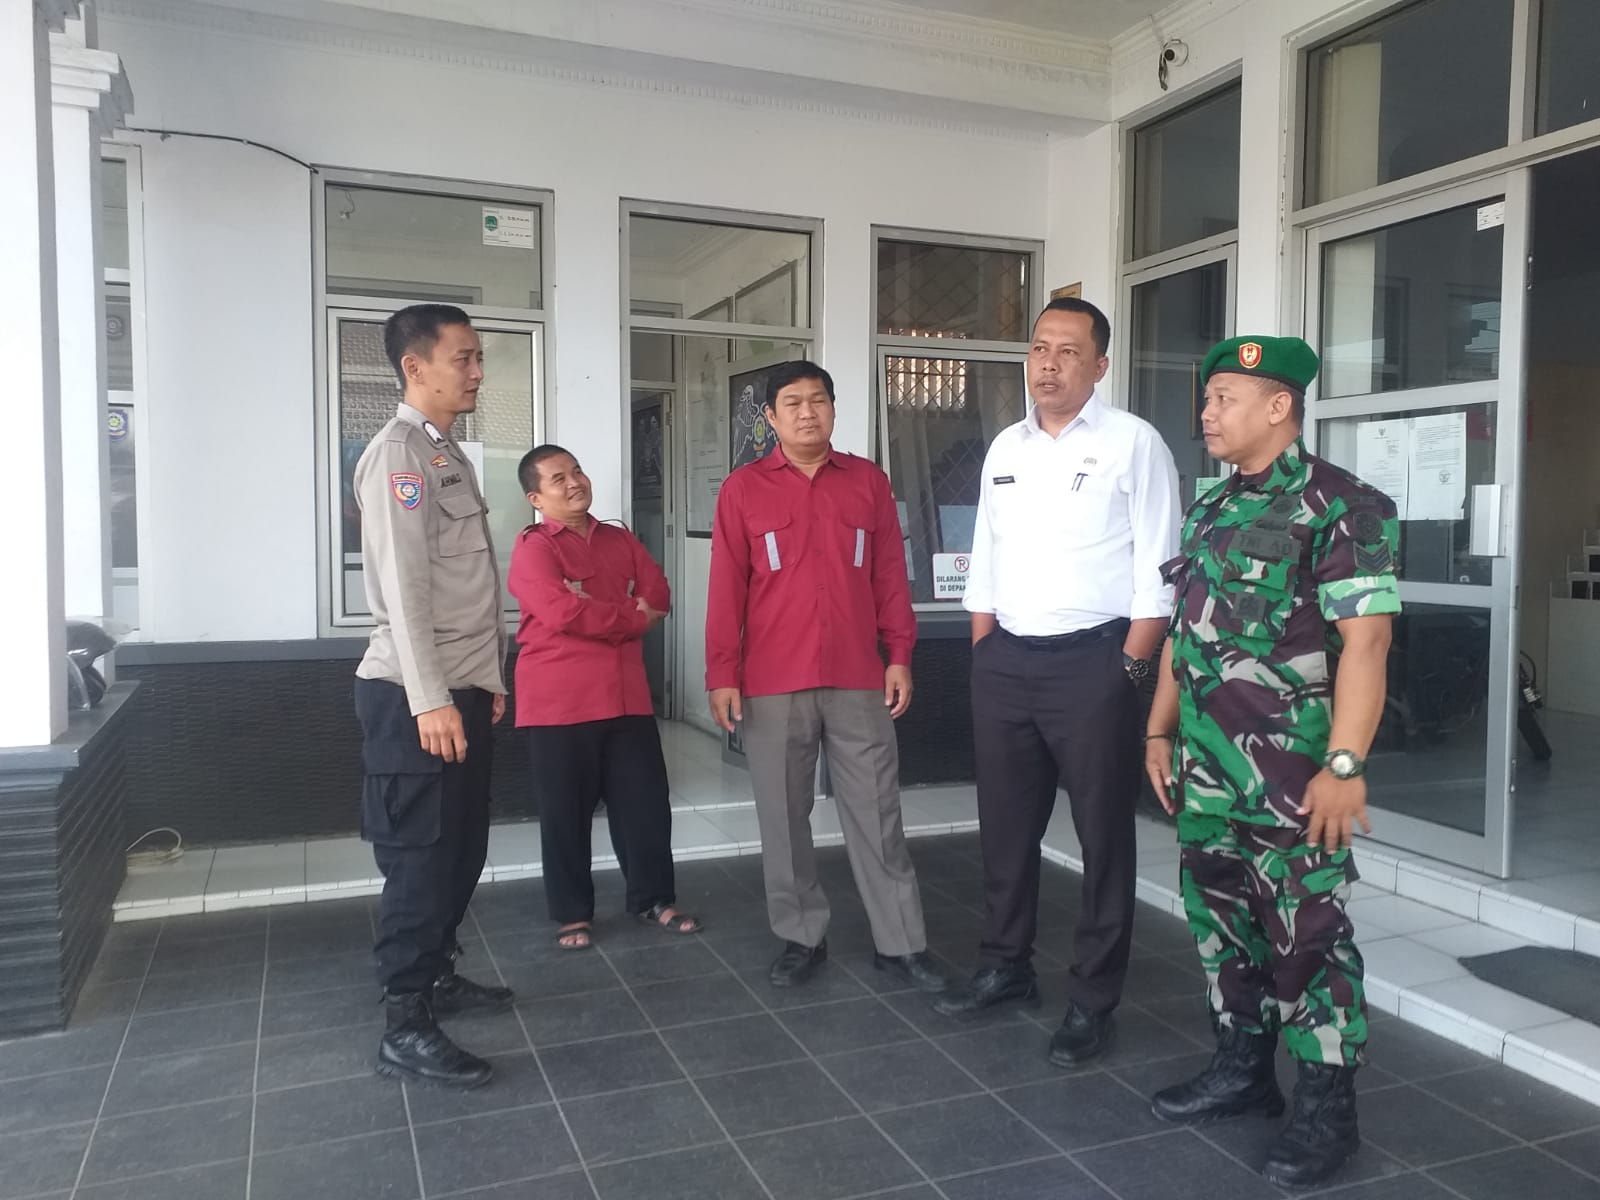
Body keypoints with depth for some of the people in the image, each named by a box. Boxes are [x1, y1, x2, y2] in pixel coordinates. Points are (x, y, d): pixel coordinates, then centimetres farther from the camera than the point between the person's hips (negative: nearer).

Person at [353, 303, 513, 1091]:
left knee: (462, 849, 17)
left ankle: (435, 975, 32)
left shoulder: (450, 456, 17)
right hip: (414, 696, -9)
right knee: (420, 858, -3)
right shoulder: (398, 452, -13)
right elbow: (402, 584, -21)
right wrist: (429, 699, -26)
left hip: (464, 691, 9)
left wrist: (488, 679, 19)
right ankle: (405, 1027, 7)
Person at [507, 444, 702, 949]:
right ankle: (572, 913, 20)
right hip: (558, 702, -5)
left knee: (646, 802, 9)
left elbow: (659, 595, 4)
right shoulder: (533, 548, -6)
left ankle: (653, 899, 25)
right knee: (566, 812, 6)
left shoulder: (621, 541, 14)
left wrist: (596, 613, -12)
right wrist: (631, 617, -7)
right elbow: (563, 613, -20)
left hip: (627, 696, 5)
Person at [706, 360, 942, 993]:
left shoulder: (869, 481, 7)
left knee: (876, 813, 6)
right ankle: (802, 937, 24)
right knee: (784, 817, 9)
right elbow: (726, 588, 0)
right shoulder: (743, 488, 1)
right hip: (772, 685, -1)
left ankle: (901, 942, 17)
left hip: (858, 680, 1)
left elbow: (890, 575, 8)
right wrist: (722, 674, -4)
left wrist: (900, 655, 3)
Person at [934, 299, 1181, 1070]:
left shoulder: (1132, 443, -6)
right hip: (1003, 661, 6)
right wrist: (984, 657, 9)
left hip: (1091, 661, -5)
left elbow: (1157, 572, -9)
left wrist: (1126, 669, -13)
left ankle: (1093, 1001, 20)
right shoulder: (1005, 448, 11)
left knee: (1103, 834, 6)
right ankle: (1006, 967, 34)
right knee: (1004, 825, 16)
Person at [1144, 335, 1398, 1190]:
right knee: (1219, 917, 16)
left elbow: (1365, 642, -17)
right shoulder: (1210, 509, 13)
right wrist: (1160, 732, 16)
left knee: (1307, 935, 3)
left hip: (1292, 771, -8)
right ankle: (1243, 1069, 34)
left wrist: (1344, 766, -21)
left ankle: (1327, 1107, 19)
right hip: (1206, 766, 8)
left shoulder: (1339, 507, -11)